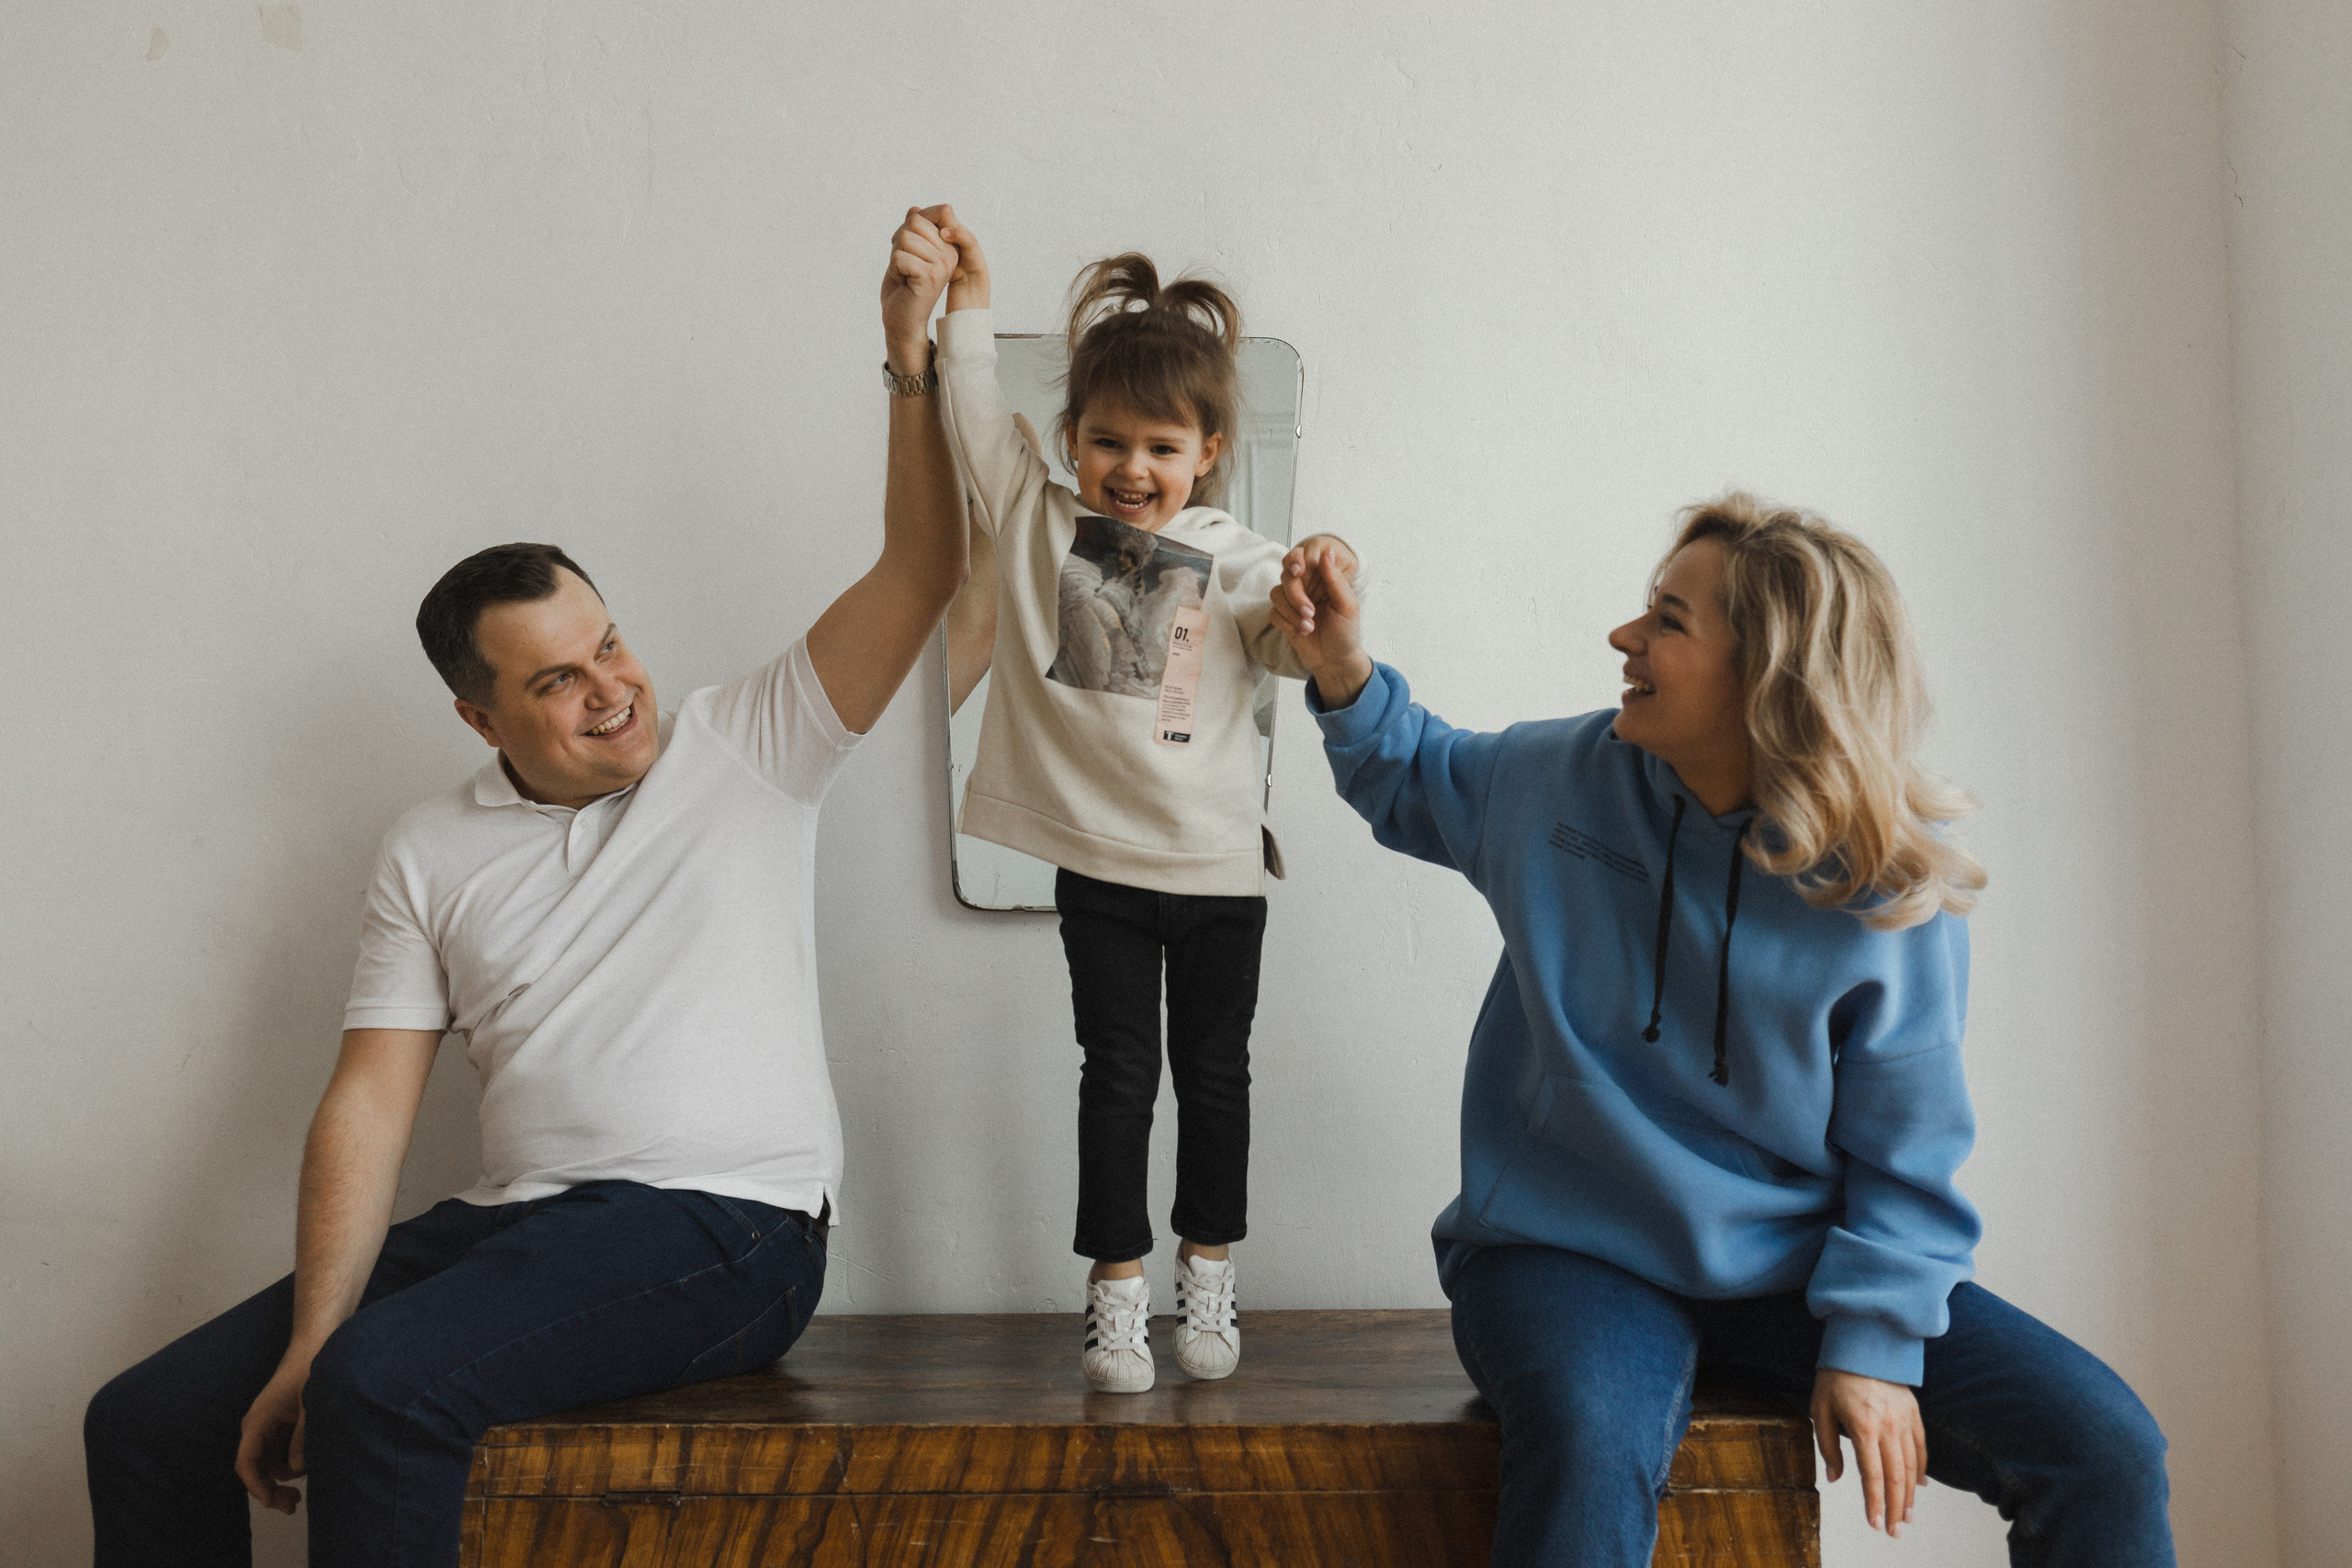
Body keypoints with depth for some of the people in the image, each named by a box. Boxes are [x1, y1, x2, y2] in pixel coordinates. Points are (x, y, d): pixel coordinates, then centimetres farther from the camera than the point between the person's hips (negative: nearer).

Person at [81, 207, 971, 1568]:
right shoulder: (433, 855, 11)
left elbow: (921, 570, -6)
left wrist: (912, 353, -17)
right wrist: (309, 1346, -7)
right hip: (513, 1223, 5)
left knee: (388, 1384, -30)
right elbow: (368, 1105, 3)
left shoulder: (748, 751, 3)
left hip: (724, 1229, -5)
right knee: (146, 1424, -2)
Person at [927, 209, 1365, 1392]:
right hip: (1096, 860, 0)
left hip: (1217, 862, 0)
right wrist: (966, 299, -9)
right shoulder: (1036, 520, 2)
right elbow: (974, 418, -1)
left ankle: (1207, 1272, 27)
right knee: (1118, 1072, 6)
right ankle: (1116, 1284, 15)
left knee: (1212, 1072, 11)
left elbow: (1295, 648, -12)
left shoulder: (1233, 560, -2)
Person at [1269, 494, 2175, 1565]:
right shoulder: (1562, 779, -3)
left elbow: (1907, 1156, -4)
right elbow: (1417, 783, 19)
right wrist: (1345, 675, 2)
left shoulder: (1891, 897, -9)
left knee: (2104, 1448, -14)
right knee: (1589, 1448, -37)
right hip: (1569, 1255, -1)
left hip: (1791, 1270, 1)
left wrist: (1874, 1343, -13)